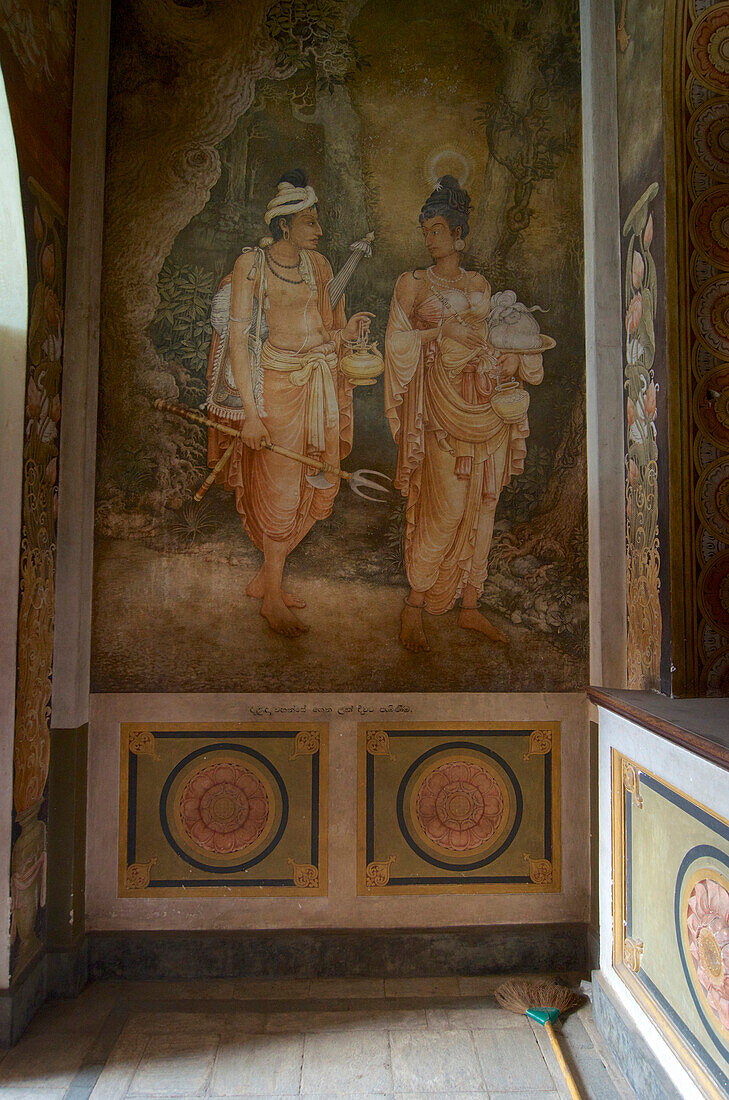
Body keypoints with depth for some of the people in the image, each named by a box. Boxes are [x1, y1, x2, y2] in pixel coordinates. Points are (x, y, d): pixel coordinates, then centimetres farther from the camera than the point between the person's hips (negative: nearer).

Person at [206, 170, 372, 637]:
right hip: (277, 381, -6)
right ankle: (273, 596, 16)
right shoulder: (251, 263, -6)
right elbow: (239, 339, -11)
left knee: (317, 487, 7)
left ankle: (266, 577, 25)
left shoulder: (317, 263, 11)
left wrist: (346, 332, -6)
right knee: (281, 488, 0)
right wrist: (250, 411, -18)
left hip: (321, 379, 6)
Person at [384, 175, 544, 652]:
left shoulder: (480, 285, 17)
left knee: (482, 508, 5)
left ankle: (470, 606, 15)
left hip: (489, 402, 5)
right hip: (444, 403, -5)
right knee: (446, 510, -9)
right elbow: (396, 340, 1)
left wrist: (519, 363, 5)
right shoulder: (412, 283, 6)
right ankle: (415, 607, 4)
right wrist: (440, 331, -10)